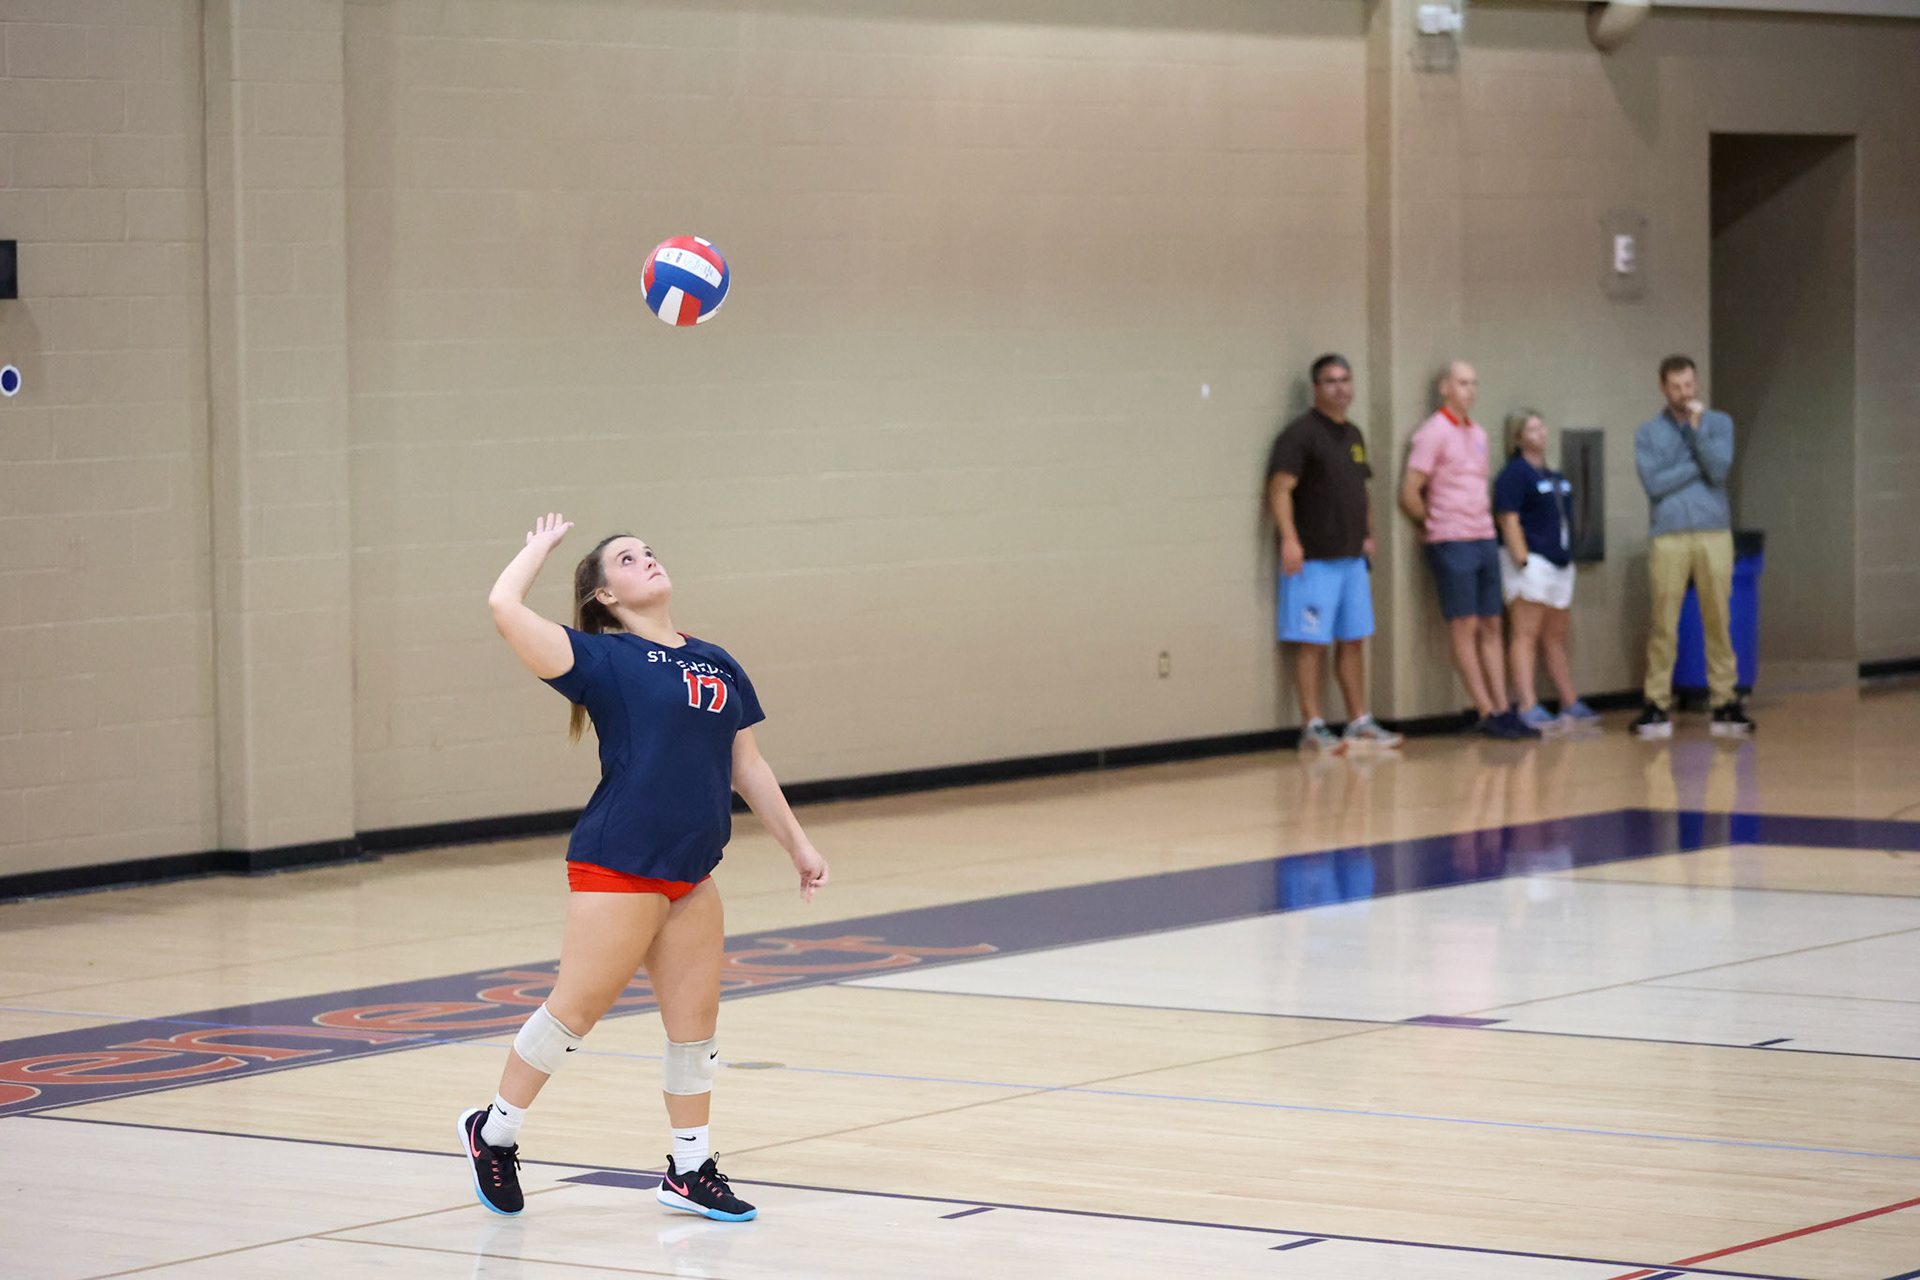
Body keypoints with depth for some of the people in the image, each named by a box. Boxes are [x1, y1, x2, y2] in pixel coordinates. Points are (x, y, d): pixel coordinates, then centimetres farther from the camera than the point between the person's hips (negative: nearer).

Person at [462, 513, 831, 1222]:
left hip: (692, 874, 6)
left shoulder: (717, 665, 14)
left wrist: (797, 844, 20)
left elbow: (748, 766, 21)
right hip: (617, 869, -6)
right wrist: (541, 546, 2)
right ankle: (493, 1131, 16)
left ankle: (690, 1171, 19)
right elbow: (505, 606, -15)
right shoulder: (602, 658, -4)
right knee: (574, 1010, -2)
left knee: (695, 1023, 8)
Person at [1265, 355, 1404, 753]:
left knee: (1352, 640, 11)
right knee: (1312, 643, -5)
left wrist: (1368, 533, 16)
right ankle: (1313, 727, -3)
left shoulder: (1352, 436, 17)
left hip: (1351, 557, 8)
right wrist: (1289, 539, -26)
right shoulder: (1300, 433, -9)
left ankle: (1360, 722, 17)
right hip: (1313, 558, -8)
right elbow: (1280, 489, -17)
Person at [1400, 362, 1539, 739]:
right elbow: (1410, 494, -9)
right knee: (1465, 628, -4)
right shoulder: (1433, 433, -7)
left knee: (1491, 628, 6)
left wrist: (1486, 524, 11)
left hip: (1484, 539, 7)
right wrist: (1435, 525, 1)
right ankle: (1486, 713, -4)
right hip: (1452, 544, -7)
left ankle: (1503, 710, 6)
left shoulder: (1478, 434, 16)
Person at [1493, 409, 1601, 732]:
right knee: (1525, 635, -10)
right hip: (1531, 564, -9)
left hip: (1559, 564, 9)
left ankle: (1571, 705, 20)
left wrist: (1567, 557, 21)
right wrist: (1522, 560, -22)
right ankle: (1528, 708, -16)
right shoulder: (1515, 474, -9)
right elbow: (1508, 520, -16)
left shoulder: (1553, 475, 18)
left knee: (1555, 639, 14)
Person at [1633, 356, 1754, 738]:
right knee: (1663, 624, -3)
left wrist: (1697, 428, -7)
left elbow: (1719, 471, -4)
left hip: (1714, 534, 1)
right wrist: (1698, 466, -3)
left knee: (1717, 621, -1)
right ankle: (1657, 705, 0)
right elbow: (1653, 483, -5)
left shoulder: (1719, 423, 10)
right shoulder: (1648, 432, 9)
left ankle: (1725, 701, 3)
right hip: (1668, 536, -1)